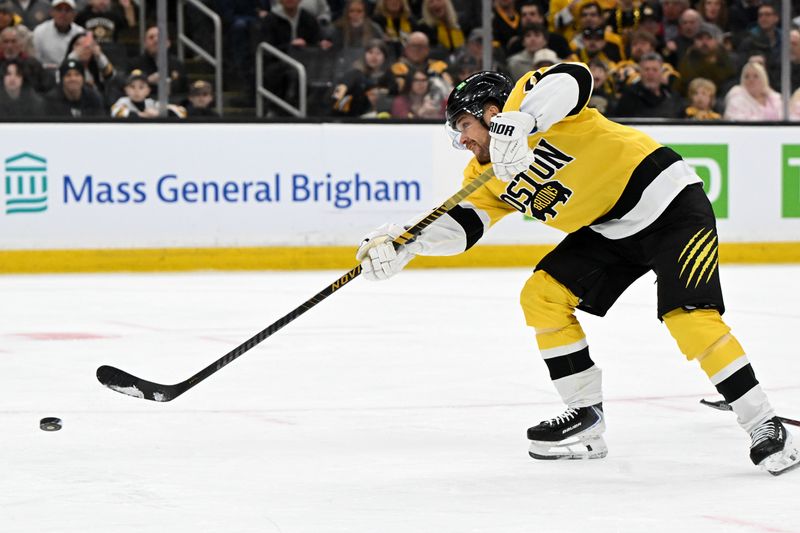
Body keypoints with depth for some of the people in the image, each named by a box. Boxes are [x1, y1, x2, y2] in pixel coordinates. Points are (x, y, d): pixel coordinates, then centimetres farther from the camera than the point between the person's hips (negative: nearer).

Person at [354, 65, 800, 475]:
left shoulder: (525, 100, -16)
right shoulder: (489, 178, 8)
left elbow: (573, 77, -36)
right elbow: (460, 226, -2)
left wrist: (518, 121, -49)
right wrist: (405, 243, -18)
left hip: (671, 202, -9)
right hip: (608, 231, 9)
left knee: (689, 317, -21)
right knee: (542, 297, 0)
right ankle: (588, 416, 7)